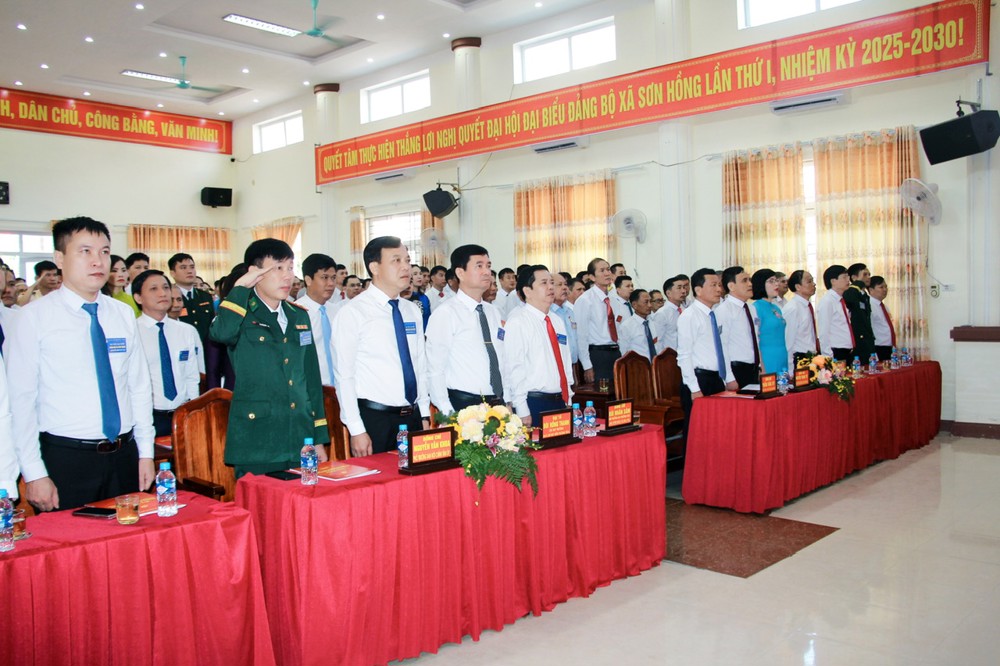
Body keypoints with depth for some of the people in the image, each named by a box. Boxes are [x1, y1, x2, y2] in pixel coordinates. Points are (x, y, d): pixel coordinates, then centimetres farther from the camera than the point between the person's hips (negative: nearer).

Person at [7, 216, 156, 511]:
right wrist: (34, 474, -10)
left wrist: (146, 453, 6)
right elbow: (21, 399, -7)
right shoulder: (35, 317, -6)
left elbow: (140, 387, 9)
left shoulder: (124, 315, 6)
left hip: (124, 456, 4)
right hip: (65, 459, -4)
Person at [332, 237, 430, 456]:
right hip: (373, 419, -6)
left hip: (412, 417, 6)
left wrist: (424, 415, 10)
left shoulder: (413, 311, 10)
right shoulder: (353, 313, -9)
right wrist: (357, 430, -14)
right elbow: (344, 377, -11)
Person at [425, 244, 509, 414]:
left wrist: (507, 402, 11)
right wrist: (447, 415, -15)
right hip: (463, 405, -6)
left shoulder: (493, 312, 12)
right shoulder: (446, 313, -9)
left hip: (498, 404, 6)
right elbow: (435, 370, -12)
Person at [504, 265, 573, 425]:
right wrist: (522, 411, -16)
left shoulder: (557, 322, 13)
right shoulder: (517, 322, -12)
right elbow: (513, 369, -15)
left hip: (560, 401, 7)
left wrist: (568, 400, 14)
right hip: (533, 404, -7)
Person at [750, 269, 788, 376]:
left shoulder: (776, 308, 14)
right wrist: (762, 370, -17)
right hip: (768, 363, -8)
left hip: (783, 363, 8)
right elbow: (755, 342, -14)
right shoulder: (756, 308, -10)